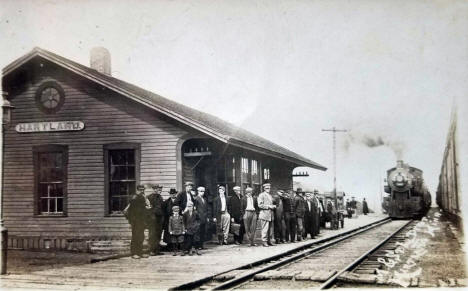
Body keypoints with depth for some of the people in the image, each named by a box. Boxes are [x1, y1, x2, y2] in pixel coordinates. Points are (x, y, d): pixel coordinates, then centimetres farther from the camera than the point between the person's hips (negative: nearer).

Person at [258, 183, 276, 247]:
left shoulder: (270, 196, 22)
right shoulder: (261, 195, -3)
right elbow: (260, 205, -12)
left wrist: (273, 206, 9)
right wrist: (268, 206, -15)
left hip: (270, 215, 8)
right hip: (264, 214, -8)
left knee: (270, 229, 8)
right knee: (265, 229, -9)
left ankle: (269, 241, 15)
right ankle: (264, 242, -5)